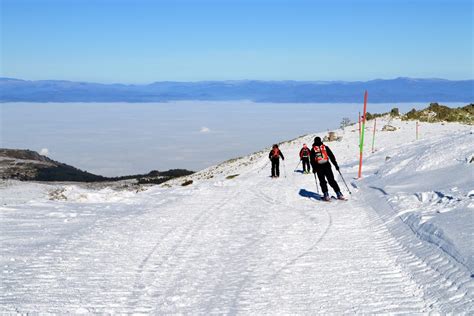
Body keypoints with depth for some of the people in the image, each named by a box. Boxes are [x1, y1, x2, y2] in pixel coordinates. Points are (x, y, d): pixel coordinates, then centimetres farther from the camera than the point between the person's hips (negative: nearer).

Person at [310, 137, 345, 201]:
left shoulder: (313, 149, 7)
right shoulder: (325, 147, 9)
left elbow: (312, 160, 3)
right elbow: (331, 156, 7)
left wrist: (314, 168, 8)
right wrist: (336, 165, 10)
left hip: (319, 167, -1)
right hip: (327, 165, 1)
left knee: (322, 181, 7)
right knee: (332, 180, 3)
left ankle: (326, 195, -5)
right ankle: (339, 194, -2)